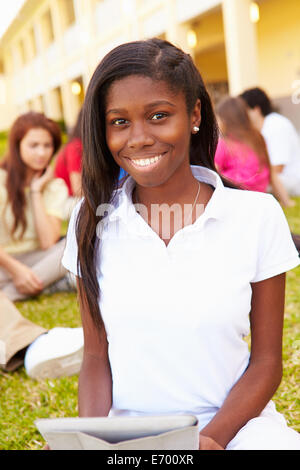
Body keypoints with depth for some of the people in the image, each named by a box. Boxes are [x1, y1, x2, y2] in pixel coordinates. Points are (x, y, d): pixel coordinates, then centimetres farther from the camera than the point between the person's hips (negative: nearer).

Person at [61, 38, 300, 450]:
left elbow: (265, 362, -1)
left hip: (236, 423, 0)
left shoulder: (257, 215, -5)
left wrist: (212, 437, -16)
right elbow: (97, 357, 4)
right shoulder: (92, 220, 0)